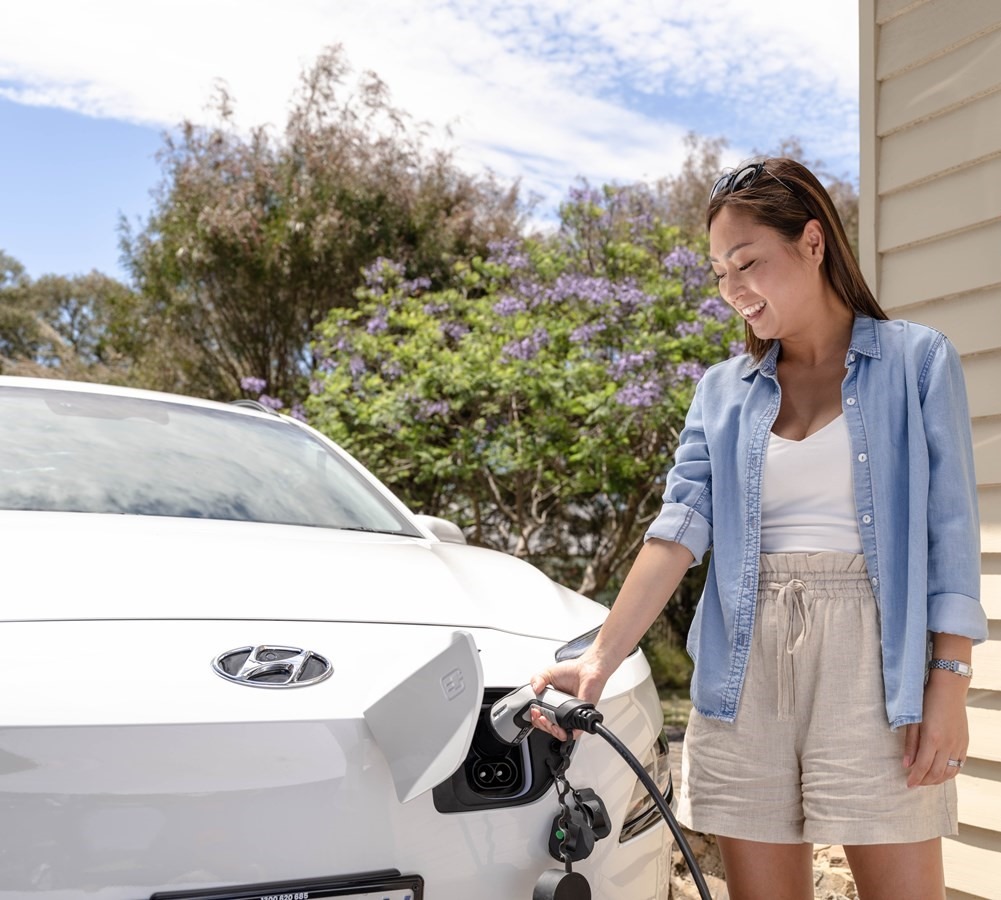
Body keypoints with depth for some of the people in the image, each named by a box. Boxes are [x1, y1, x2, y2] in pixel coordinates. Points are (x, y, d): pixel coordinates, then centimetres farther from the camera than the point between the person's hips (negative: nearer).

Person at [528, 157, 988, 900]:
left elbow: (950, 535, 0)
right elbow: (679, 531, 0)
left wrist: (950, 681, -9)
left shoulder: (918, 361, 3)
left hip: (871, 654, -3)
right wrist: (600, 660, -12)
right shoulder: (723, 391, 11)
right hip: (746, 664, 3)